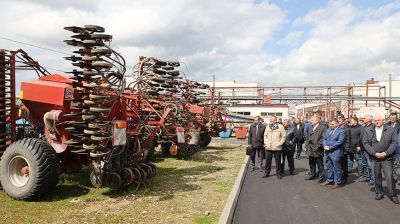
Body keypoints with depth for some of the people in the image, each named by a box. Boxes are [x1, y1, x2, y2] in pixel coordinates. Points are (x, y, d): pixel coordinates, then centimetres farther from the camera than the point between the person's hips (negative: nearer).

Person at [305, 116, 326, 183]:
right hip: (310, 149, 7)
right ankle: (312, 175, 28)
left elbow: (323, 138, -14)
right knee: (311, 164, 16)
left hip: (318, 150, -7)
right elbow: (308, 138, 18)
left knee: (320, 165, 4)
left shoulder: (322, 128, -9)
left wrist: (318, 146, -19)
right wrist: (306, 146, 12)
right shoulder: (311, 128, 15)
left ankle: (321, 177, 14)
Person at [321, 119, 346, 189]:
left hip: (335, 152, -7)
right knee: (329, 167, 16)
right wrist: (325, 146, -5)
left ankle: (337, 182, 12)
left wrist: (330, 147, -17)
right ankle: (329, 180, 29)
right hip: (327, 152, 7)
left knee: (336, 168, 1)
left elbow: (340, 142, -17)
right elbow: (324, 139, 15)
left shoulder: (341, 131, -8)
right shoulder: (328, 130, 14)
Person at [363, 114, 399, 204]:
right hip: (374, 157, 1)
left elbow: (394, 142, -2)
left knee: (389, 176, -4)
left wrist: (386, 153, -12)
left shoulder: (390, 129, 1)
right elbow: (366, 143, -1)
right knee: (377, 176, 9)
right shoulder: (368, 130, 3)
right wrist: (375, 153, -11)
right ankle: (379, 193, 23)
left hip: (387, 157, -1)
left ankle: (393, 195, 9)